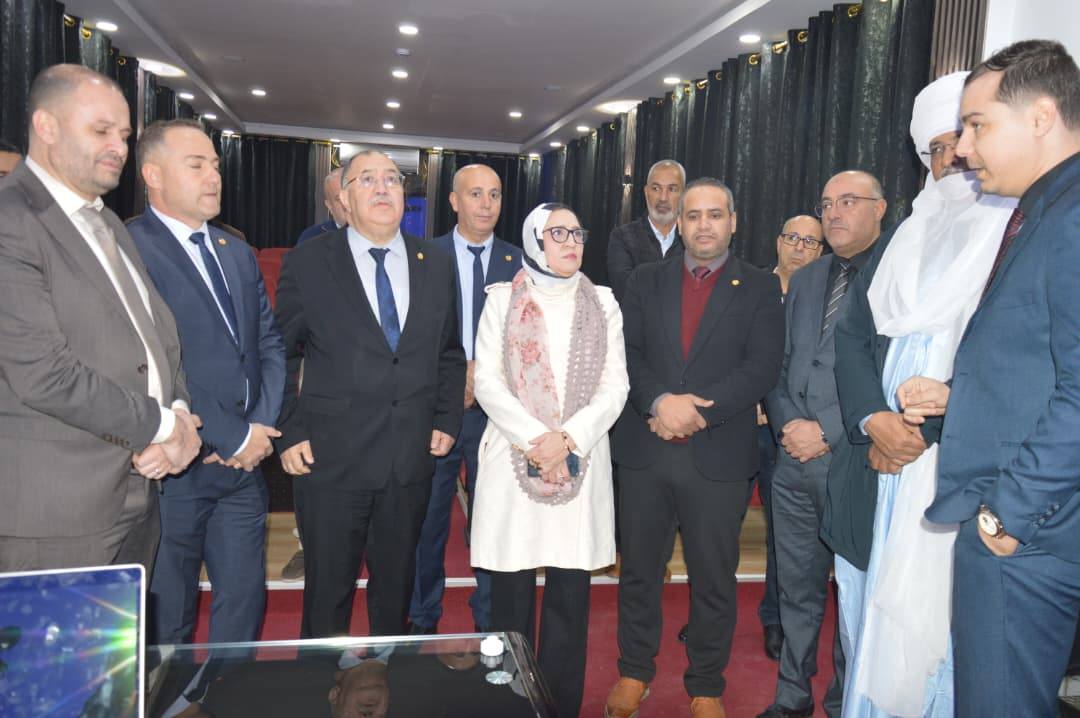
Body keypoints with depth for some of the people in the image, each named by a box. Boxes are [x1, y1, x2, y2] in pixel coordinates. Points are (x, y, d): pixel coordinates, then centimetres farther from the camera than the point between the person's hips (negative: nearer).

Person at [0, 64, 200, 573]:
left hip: (137, 491, 8)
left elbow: (160, 332, 15)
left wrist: (180, 413, -4)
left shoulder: (108, 224, 16)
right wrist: (162, 425, -13)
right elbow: (43, 373, -22)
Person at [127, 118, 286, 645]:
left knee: (244, 600, 15)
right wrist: (233, 438, -14)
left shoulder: (238, 253, 14)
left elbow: (270, 343, 12)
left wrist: (261, 428, -3)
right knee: (167, 618, 10)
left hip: (245, 463, 6)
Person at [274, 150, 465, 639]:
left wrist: (447, 420, 5)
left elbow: (450, 354, 14)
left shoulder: (435, 267, 8)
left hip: (412, 459, 3)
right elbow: (281, 354, 1)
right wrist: (288, 434, -6)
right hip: (331, 459, -3)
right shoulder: (308, 263, -2)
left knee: (397, 585, 17)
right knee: (327, 590, 10)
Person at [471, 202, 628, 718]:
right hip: (513, 459, -1)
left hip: (580, 461, 1)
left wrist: (567, 438, -11)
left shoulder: (603, 302, 9)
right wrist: (534, 442, -13)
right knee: (511, 593, 4)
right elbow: (487, 382, -2)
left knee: (570, 594, 4)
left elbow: (615, 385, 3)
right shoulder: (502, 299, 5)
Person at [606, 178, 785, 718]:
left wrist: (696, 410, -17)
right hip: (645, 451, 2)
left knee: (714, 580, 10)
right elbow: (626, 353, 1)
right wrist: (660, 401, -17)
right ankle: (634, 673, 32)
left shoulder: (761, 288, 3)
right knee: (639, 570, 13)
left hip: (719, 457, -1)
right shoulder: (644, 282, 9)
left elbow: (762, 368, -7)